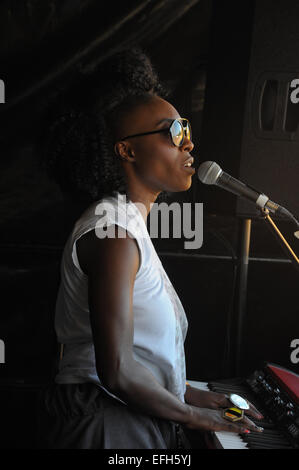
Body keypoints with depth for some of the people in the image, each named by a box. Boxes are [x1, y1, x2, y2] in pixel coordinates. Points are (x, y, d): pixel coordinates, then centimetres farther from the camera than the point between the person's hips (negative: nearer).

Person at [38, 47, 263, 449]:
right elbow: (117, 371, -24)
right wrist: (191, 414, -10)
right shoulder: (114, 232, -20)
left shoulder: (132, 225, 11)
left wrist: (186, 393, 12)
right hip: (107, 426, -9)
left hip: (139, 421, 9)